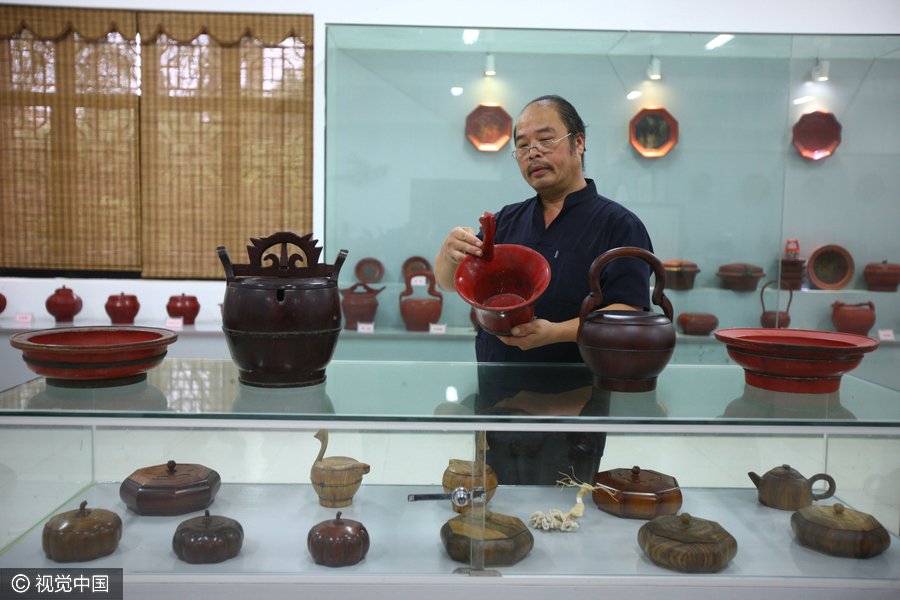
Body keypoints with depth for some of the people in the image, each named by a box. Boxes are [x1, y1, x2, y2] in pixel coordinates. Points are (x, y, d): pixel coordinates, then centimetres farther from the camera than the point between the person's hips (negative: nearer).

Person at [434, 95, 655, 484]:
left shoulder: (619, 225, -2)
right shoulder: (508, 220, 14)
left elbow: (628, 316, -13)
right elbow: (449, 283, 9)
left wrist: (554, 331, -27)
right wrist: (451, 252, -14)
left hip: (570, 406, -4)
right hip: (495, 402, 4)